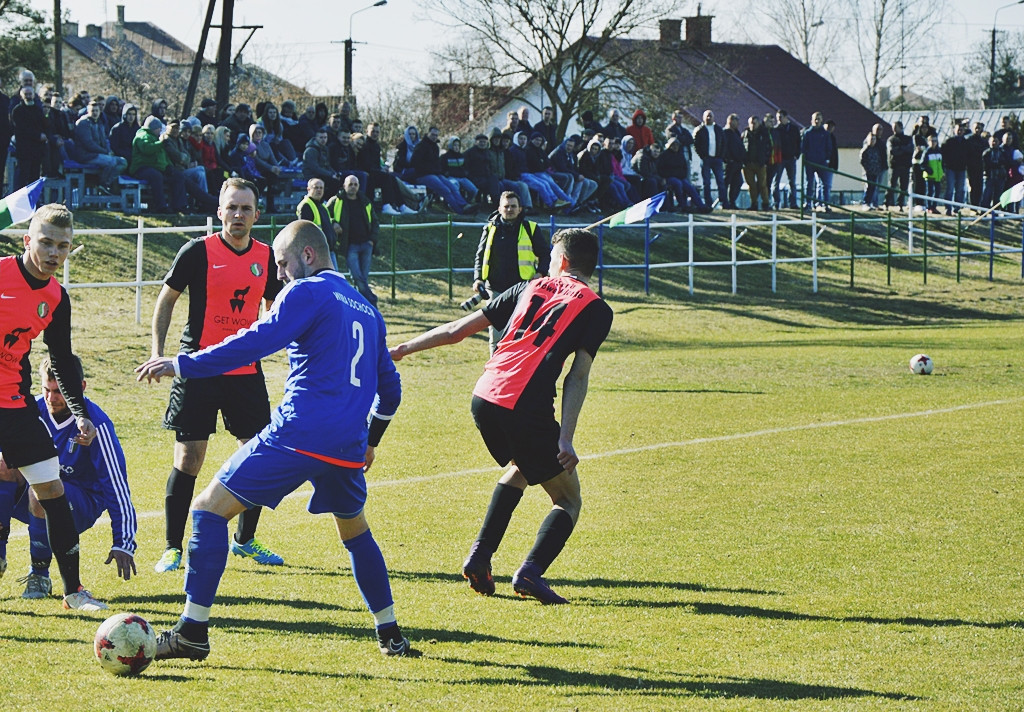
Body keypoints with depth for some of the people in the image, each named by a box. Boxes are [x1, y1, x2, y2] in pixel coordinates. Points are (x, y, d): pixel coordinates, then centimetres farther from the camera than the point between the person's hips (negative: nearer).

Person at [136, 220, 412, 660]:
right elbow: (389, 387, 29)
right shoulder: (366, 310, 21)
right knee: (355, 533, 29)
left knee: (210, 509, -3)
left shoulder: (307, 293, -2)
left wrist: (180, 365, -11)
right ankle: (391, 635, 27)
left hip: (297, 437, -7)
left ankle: (193, 632, -10)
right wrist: (370, 439, 43)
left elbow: (255, 343, -14)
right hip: (347, 449, 7)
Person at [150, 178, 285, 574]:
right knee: (188, 460, -4)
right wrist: (158, 353, -8)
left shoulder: (266, 257, 5)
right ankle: (172, 548, 6)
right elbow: (166, 300, 0)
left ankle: (244, 540, 21)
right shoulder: (199, 251, -7)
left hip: (246, 370, 4)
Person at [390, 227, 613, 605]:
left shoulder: (530, 289, 20)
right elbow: (577, 377, -5)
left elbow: (456, 330, 21)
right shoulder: (596, 309, 7)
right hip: (527, 409, -5)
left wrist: (401, 349, 32)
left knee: (520, 468, 34)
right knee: (568, 501, 10)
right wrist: (566, 440, -10)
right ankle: (531, 571, -14)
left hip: (484, 399, 5)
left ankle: (479, 556, 21)